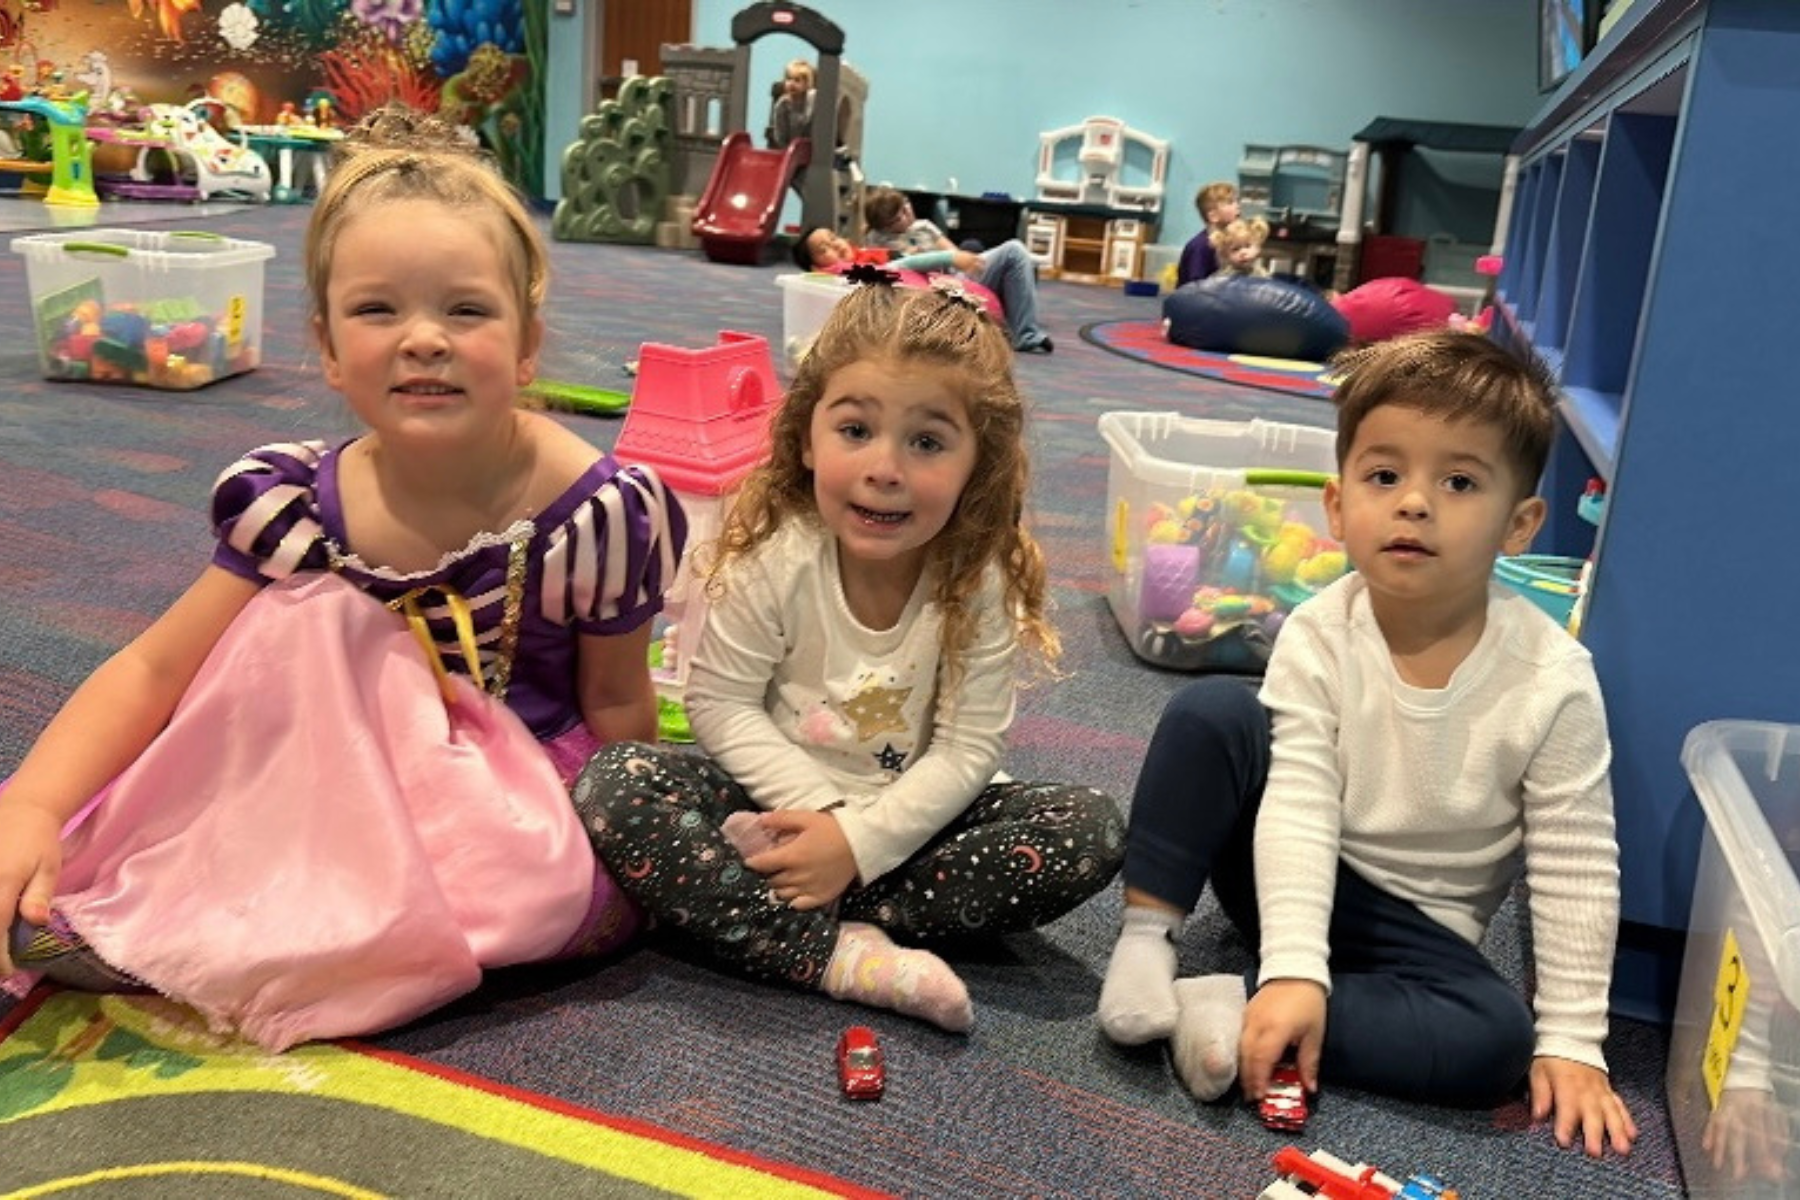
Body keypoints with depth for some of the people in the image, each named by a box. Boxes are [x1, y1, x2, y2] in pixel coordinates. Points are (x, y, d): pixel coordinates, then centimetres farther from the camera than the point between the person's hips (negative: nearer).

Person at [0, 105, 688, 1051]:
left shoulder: (595, 510, -19)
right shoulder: (297, 506, -11)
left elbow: (616, 702, -6)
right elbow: (151, 670, -7)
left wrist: (620, 848, -8)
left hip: (513, 810, -1)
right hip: (338, 788, 2)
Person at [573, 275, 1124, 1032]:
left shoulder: (980, 583, -14)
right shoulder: (774, 558, -16)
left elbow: (967, 750, -13)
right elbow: (720, 704, -10)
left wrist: (860, 840, -23)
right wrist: (816, 807, -21)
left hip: (906, 817, 1)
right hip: (782, 804, -1)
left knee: (1090, 829, -21)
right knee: (613, 786, -25)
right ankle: (847, 956, -31)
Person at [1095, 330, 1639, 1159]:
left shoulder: (1552, 682, -19)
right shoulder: (1318, 638, -17)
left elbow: (1576, 870, -13)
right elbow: (1299, 807, -22)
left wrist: (1571, 1044, -14)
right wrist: (1293, 963, -33)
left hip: (1416, 924, 1)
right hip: (1289, 878, 0)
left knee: (1498, 1038, -28)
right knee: (1211, 709, -23)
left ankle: (1235, 1007, -25)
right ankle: (1147, 934, -15)